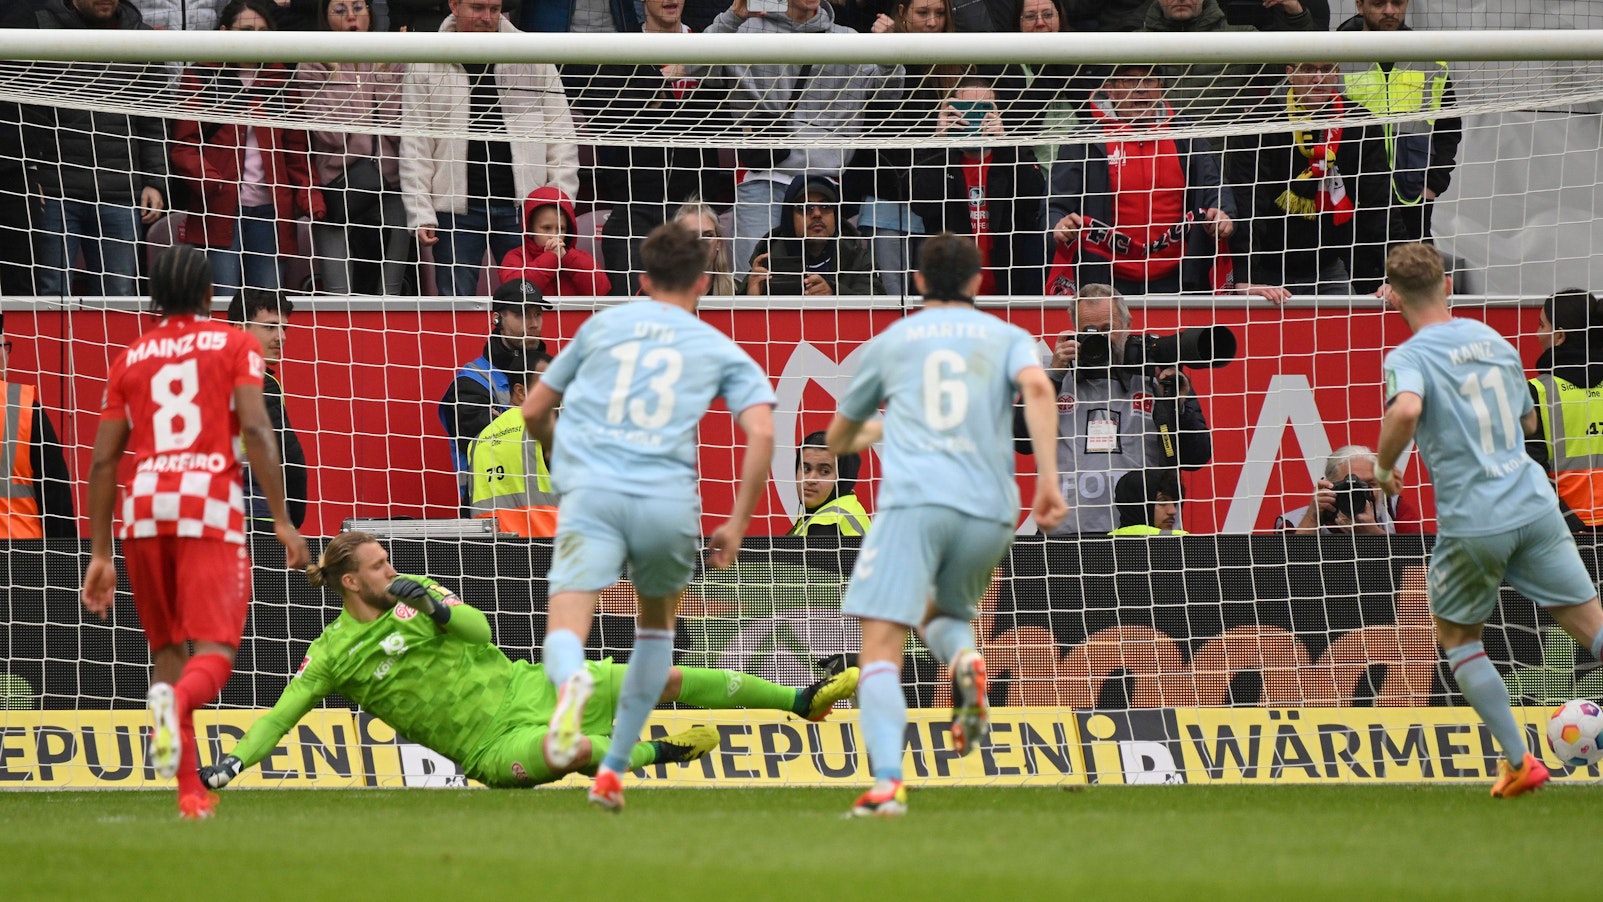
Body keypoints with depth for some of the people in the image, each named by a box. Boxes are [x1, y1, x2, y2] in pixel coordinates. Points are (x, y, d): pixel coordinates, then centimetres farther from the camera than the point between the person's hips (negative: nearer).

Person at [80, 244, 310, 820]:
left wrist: (99, 555, 17)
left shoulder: (130, 359, 18)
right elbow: (255, 430, -6)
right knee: (213, 653, -7)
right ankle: (178, 701, -42)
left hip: (143, 511, 3)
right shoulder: (234, 345, 10)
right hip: (210, 504, -3)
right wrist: (282, 519, -6)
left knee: (168, 649, 15)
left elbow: (103, 461, 13)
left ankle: (190, 790, 6)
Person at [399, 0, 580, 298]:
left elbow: (560, 132, 7)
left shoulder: (532, 59, 6)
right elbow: (415, 147, 3)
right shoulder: (426, 68, 4)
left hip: (522, 205, 1)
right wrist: (420, 214, -5)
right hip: (457, 209, 0)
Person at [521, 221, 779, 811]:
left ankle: (571, 683, -48)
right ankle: (614, 769, 23)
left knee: (565, 633, -10)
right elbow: (762, 434, 1)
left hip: (591, 494, -1)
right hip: (669, 501, 1)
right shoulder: (722, 352, 17)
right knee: (657, 621, 26)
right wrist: (737, 525, 7)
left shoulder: (603, 325, 22)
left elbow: (534, 411, 28)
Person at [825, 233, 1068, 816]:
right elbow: (1036, 387, -5)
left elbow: (838, 439, 33)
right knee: (942, 612, 28)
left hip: (913, 500, -2)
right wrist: (1047, 479, -9)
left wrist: (863, 436, 58)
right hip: (989, 508, 2)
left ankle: (887, 783, -29)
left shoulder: (890, 341, 21)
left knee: (881, 647, -8)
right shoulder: (1007, 337, 19)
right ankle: (965, 658, -9)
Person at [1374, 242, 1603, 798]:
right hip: (1534, 504, 4)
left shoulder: (1410, 357, -8)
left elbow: (1406, 410, -31)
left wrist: (1383, 467, -13)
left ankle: (1519, 761, 14)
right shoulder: (1492, 340, 11)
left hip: (1473, 522, -4)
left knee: (1456, 636, 19)